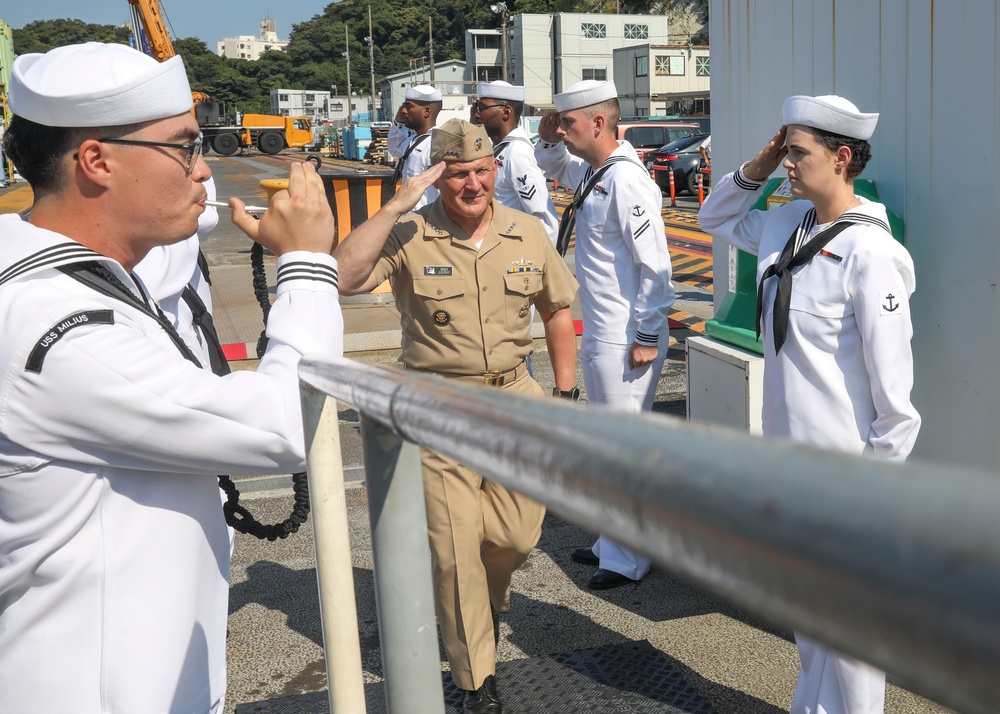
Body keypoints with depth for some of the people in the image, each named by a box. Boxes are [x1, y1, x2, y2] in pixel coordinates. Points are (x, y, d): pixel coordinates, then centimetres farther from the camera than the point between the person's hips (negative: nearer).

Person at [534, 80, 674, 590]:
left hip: (626, 340, -10)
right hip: (598, 335, 10)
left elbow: (655, 266, -21)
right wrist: (548, 140, 11)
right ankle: (612, 543, 32)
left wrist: (647, 337, -19)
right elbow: (554, 166, 33)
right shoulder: (591, 173, 9)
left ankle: (629, 559, 12)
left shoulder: (627, 181, -19)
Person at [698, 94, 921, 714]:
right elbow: (718, 219, 25)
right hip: (789, 452, 8)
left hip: (844, 458, -8)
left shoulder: (869, 251, -18)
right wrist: (754, 171, 8)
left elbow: (892, 372, -18)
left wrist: (885, 466, -14)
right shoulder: (787, 225, 5)